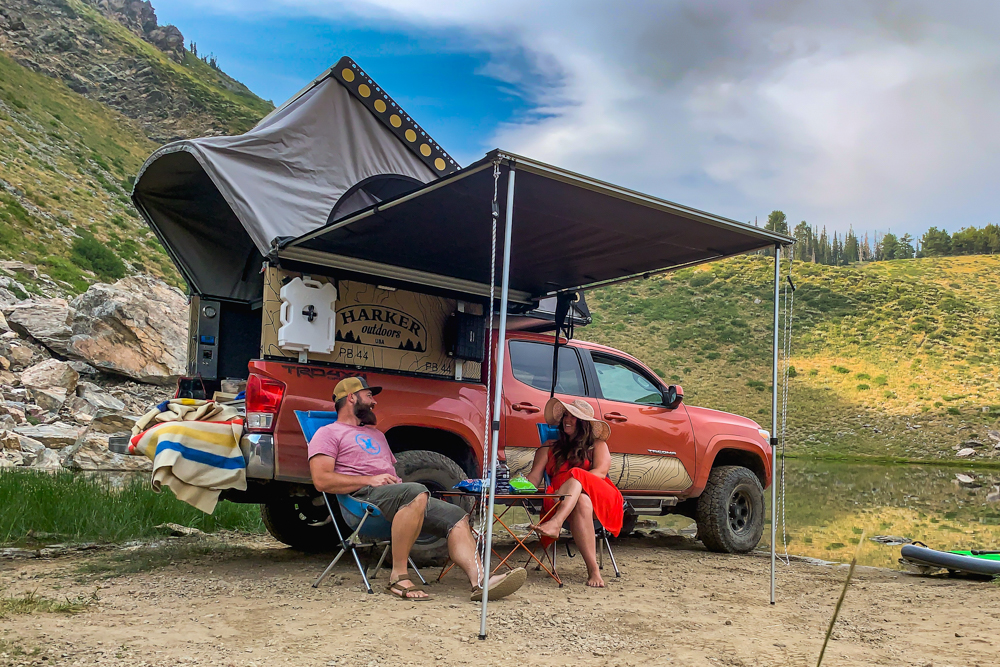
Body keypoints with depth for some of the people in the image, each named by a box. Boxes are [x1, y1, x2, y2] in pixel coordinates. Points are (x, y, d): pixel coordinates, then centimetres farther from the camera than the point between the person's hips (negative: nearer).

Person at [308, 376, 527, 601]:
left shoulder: (376, 434, 35)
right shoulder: (328, 433, 8)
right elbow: (321, 480, -8)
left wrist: (399, 480, 5)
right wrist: (370, 480, -16)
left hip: (396, 495, 8)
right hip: (363, 497, -8)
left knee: (456, 516, -12)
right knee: (416, 492, -38)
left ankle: (479, 580, -31)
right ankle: (398, 576, -32)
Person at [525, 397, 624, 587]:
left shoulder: (597, 445, 20)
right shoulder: (549, 449, 25)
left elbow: (600, 472, 0)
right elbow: (534, 477, 11)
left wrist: (573, 485, -18)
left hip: (601, 501, -1)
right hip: (562, 504, 1)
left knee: (576, 474, -32)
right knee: (581, 503, -37)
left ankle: (555, 523, -57)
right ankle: (593, 570, -47)